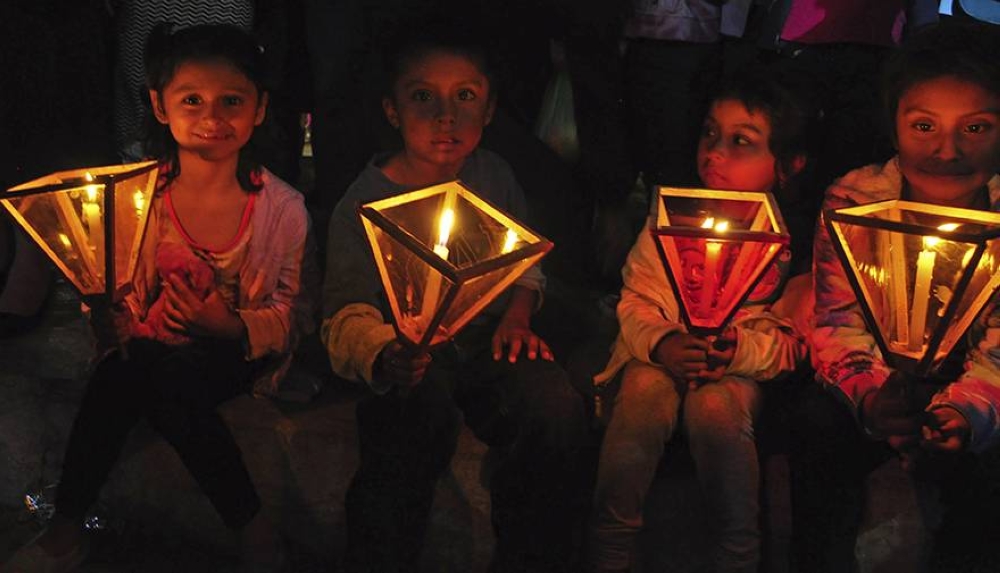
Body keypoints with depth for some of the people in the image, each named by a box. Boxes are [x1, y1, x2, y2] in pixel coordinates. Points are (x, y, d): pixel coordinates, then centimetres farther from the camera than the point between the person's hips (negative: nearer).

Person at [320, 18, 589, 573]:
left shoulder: (493, 174, 5)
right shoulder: (364, 205, -9)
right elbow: (347, 315, -15)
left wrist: (518, 314, -1)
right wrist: (386, 357, -37)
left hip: (490, 344, 4)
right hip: (413, 361, -3)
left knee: (557, 412, -26)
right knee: (418, 426, -37)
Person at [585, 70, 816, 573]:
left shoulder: (796, 240, -5)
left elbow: (794, 339, -6)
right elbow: (636, 300, -1)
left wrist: (740, 352, -27)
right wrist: (660, 343, -24)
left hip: (748, 369, -1)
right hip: (663, 354, 2)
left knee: (716, 404, -35)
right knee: (645, 390, -33)